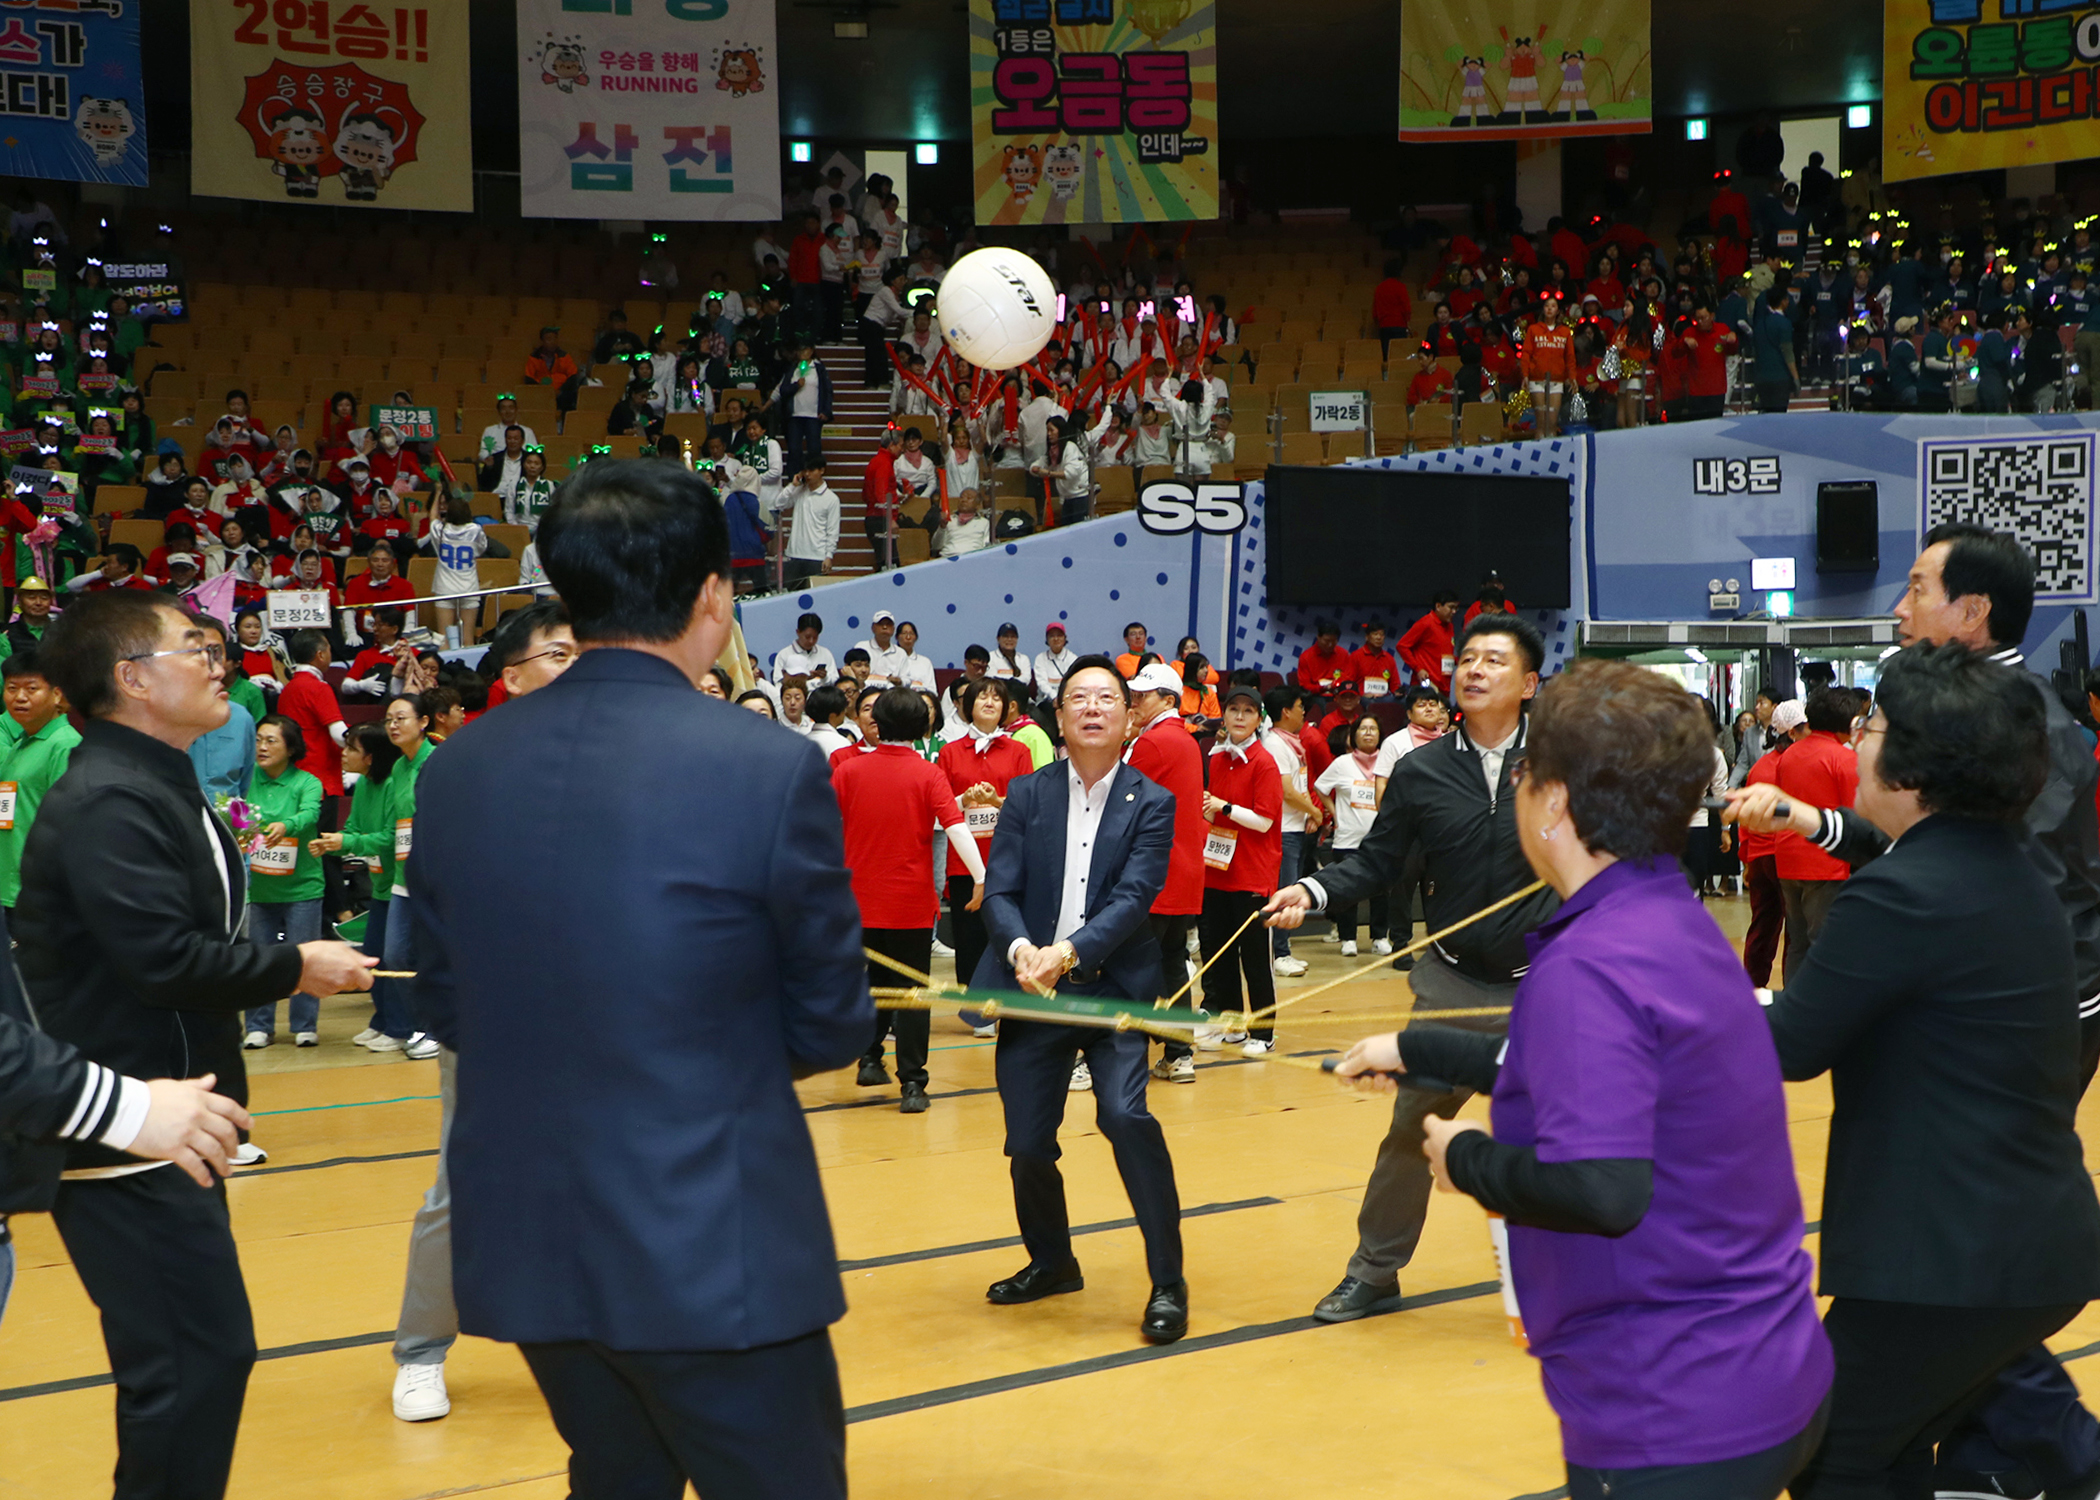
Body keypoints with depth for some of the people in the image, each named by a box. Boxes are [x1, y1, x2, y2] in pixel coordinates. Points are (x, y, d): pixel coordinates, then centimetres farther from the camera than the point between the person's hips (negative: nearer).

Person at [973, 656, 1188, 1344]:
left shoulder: (1150, 803, 0)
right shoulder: (1026, 795, 6)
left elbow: (1134, 897, -12)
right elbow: (998, 891, -2)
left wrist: (1070, 951, -27)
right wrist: (1020, 949, -23)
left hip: (1113, 989, -3)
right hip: (1032, 994, 3)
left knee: (1126, 1114, -22)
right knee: (1027, 1141, 3)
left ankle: (1167, 1281, -9)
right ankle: (1051, 1261, 31)